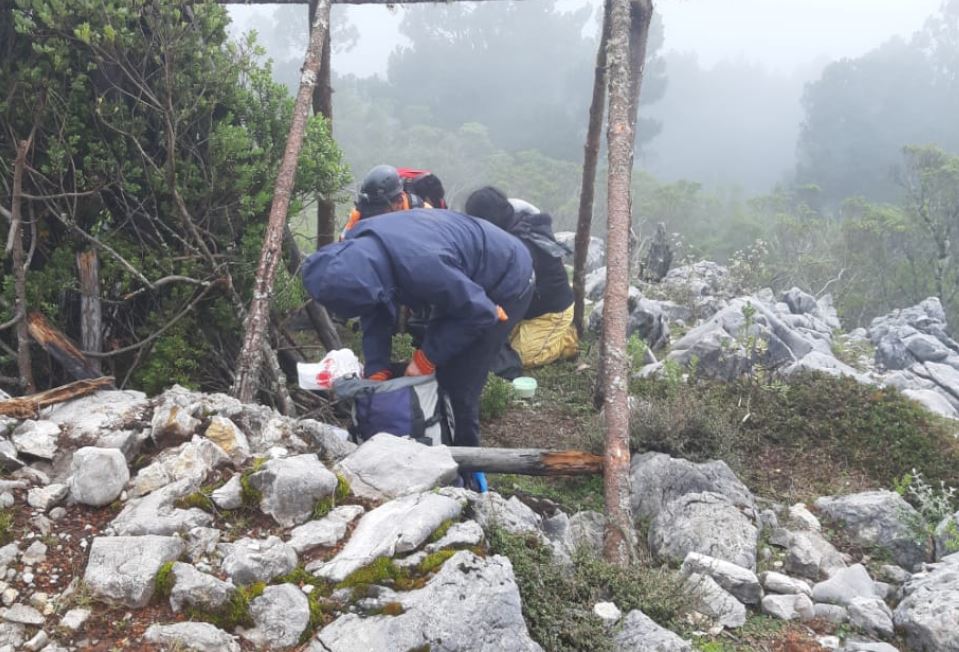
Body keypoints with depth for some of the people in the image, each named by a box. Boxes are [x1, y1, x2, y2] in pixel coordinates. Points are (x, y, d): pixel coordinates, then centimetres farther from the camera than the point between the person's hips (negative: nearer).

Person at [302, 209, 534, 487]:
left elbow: (479, 312, -29)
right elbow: (374, 315, -5)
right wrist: (376, 371, -14)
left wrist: (426, 358, -21)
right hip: (465, 279, 8)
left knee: (456, 384, -11)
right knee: (437, 373, 10)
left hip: (506, 283, -8)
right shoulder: (356, 249, -18)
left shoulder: (420, 267, -42)